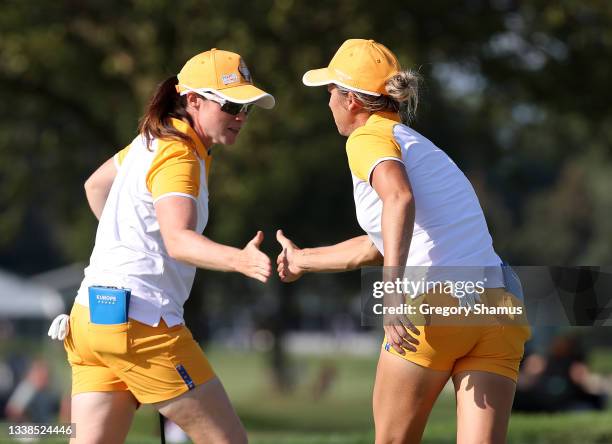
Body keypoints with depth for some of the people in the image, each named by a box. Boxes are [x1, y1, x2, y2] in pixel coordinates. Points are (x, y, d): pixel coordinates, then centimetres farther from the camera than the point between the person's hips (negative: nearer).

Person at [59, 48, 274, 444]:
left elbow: (95, 184, 33)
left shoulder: (153, 141, 16)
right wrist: (239, 260, -47)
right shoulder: (178, 156, -14)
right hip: (141, 322, -10)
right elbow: (177, 239, -31)